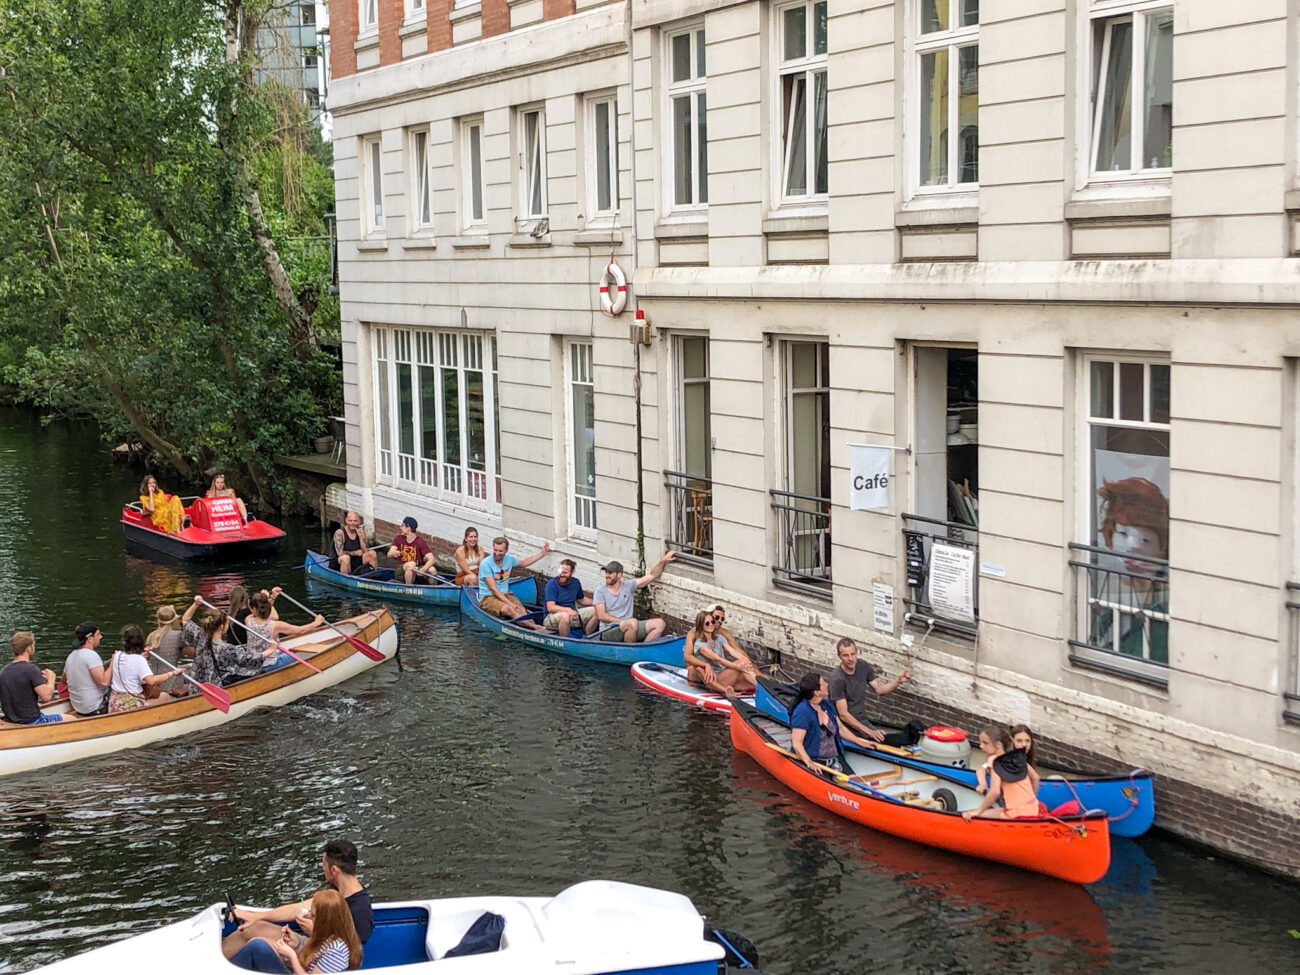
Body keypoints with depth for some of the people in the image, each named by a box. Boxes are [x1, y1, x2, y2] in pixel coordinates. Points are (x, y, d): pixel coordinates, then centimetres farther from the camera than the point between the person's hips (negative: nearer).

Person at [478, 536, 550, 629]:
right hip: (488, 598, -6)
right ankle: (535, 627, -49)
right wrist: (510, 603, -23)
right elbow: (493, 589, -17)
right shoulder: (486, 564, -14)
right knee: (508, 609, -35)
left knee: (522, 610, -26)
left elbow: (524, 563, 29)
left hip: (505, 595, 6)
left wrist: (543, 552, 27)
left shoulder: (509, 559, 6)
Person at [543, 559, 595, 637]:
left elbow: (581, 599, 23)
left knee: (595, 611, -5)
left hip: (572, 614, 7)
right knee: (565, 615, -39)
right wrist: (568, 610, -36)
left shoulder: (575, 582, 5)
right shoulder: (552, 584, -15)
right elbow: (550, 607, -23)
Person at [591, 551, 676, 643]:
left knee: (659, 623, -15)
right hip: (609, 631, -5)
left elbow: (651, 575, 9)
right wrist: (623, 621, -15)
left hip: (629, 627, 5)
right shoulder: (600, 591, 1)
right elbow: (601, 616, -8)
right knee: (632, 623, -36)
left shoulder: (628, 585, 10)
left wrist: (663, 560, -2)